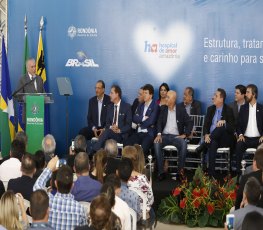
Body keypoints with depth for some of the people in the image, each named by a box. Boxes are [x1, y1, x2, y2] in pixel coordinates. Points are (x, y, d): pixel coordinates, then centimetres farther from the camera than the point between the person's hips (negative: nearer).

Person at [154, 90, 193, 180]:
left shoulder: (181, 110, 6)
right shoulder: (163, 109, 11)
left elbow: (189, 123, 4)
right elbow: (159, 122, 2)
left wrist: (185, 134, -9)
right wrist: (159, 134, -15)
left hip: (176, 136, -1)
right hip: (165, 135, 1)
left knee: (183, 145, -34)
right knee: (156, 143, -32)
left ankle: (180, 171, -26)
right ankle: (161, 171, -28)